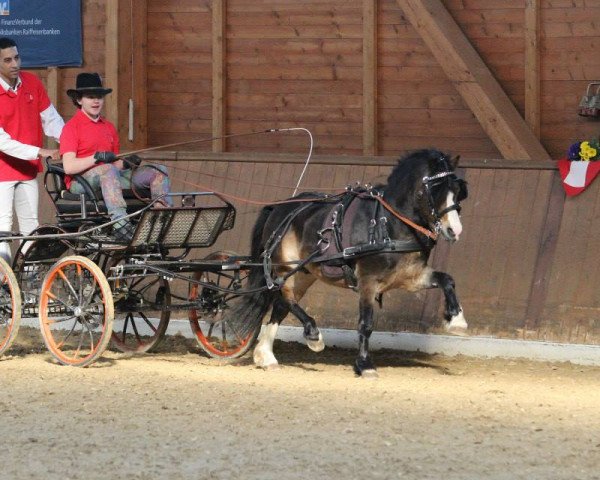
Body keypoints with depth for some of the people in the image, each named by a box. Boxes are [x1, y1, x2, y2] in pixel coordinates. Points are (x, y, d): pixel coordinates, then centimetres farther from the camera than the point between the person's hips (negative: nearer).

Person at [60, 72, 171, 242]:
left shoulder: (108, 127, 21)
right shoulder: (71, 127, 0)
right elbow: (68, 167, -13)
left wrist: (126, 163, -3)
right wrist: (97, 158, -24)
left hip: (109, 179, 7)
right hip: (81, 181, -7)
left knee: (158, 170, -7)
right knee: (108, 170, -40)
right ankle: (120, 224, -54)